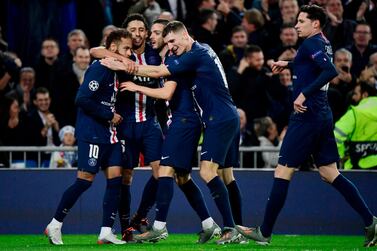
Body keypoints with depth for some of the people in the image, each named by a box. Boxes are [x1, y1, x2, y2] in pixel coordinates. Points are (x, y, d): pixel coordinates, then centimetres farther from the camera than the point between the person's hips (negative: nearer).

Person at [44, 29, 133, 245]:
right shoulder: (99, 68, -13)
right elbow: (83, 99, -21)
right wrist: (109, 116, -15)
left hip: (109, 134, 9)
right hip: (92, 134, -9)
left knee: (115, 177, 0)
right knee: (85, 180, -8)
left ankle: (106, 231, 1)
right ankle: (55, 225, 4)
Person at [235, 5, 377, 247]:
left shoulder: (313, 43, -13)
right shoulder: (324, 43, 15)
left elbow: (330, 71, -28)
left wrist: (304, 94, -28)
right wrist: (288, 64, 38)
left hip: (307, 116, -9)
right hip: (323, 116, 9)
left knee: (283, 172, -3)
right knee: (330, 173, 11)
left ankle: (264, 233, 1)